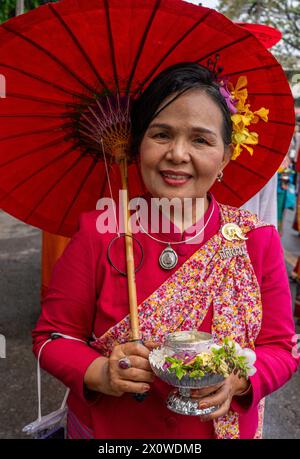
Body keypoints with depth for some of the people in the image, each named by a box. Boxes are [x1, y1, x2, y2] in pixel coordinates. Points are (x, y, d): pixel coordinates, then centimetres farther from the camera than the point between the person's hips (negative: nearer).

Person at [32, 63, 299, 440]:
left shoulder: (257, 239, -12)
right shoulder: (98, 233, -17)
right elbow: (53, 336, -10)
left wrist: (238, 378, -26)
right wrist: (100, 373, -28)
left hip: (228, 427, 2)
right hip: (110, 429, -1)